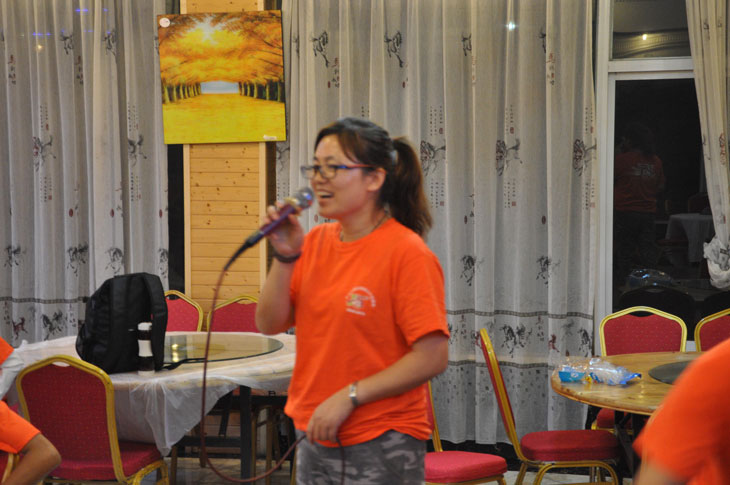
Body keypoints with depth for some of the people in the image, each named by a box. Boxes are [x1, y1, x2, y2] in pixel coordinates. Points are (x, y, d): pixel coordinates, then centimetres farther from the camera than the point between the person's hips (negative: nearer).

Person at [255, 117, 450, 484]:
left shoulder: (406, 252, -14)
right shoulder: (315, 242, 5)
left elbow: (432, 357, -18)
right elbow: (270, 324, 3)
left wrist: (348, 397, -17)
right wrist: (285, 256, -10)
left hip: (382, 442, -6)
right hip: (316, 436, 6)